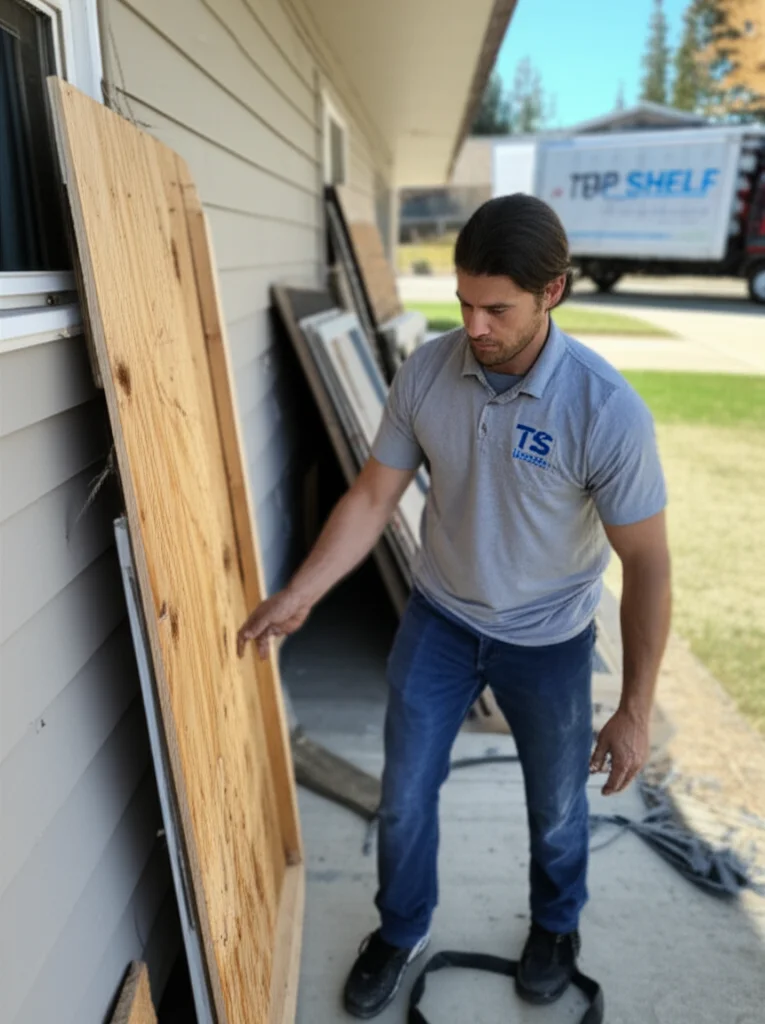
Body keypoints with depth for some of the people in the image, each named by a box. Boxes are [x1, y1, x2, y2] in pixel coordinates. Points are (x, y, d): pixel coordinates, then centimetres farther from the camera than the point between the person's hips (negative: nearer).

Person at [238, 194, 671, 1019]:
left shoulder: (608, 411, -26)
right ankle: (400, 933, 45)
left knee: (556, 807, 21)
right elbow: (373, 496, -6)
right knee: (404, 798, 14)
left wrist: (635, 709, -14)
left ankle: (556, 925, 54)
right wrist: (300, 594, -14)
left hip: (547, 640, -2)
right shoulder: (425, 373, -15)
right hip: (438, 618, 3)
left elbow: (646, 562, -18)